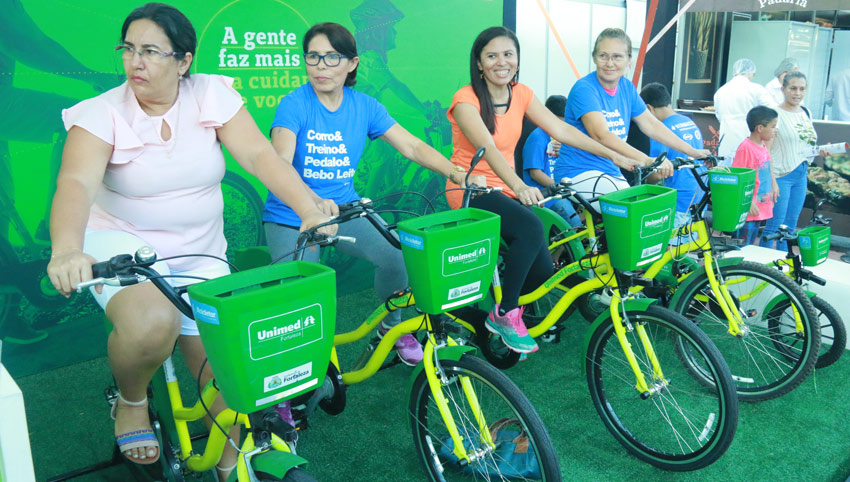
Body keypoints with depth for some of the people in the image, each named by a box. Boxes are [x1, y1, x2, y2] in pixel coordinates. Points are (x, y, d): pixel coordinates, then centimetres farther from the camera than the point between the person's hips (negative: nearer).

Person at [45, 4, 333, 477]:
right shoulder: (102, 113, -10)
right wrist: (67, 250, -46)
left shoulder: (212, 94, -5)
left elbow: (259, 154, -17)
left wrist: (310, 209, -33)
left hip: (200, 254, 3)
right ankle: (131, 402, 2)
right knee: (152, 322, -34)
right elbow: (76, 184, -25)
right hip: (123, 243, -2)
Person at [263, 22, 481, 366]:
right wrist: (315, 202, -47)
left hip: (344, 210, 3)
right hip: (291, 217, -3)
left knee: (398, 255, -20)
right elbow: (280, 165, -28)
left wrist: (456, 173, -18)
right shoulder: (294, 104, -13)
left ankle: (392, 327, 10)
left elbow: (412, 146, -2)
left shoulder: (364, 106, 0)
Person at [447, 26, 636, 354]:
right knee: (530, 227, -33)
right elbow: (488, 149, -30)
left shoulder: (521, 94, 5)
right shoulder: (466, 100, -14)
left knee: (543, 269, -13)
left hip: (505, 189, 6)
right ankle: (504, 315, -16)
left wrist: (614, 156, -3)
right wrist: (519, 186, -46)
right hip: (470, 191, -6)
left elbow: (561, 130, 2)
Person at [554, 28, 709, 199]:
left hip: (613, 172, 8)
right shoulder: (584, 89, -15)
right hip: (579, 173, -8)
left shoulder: (626, 87, 9)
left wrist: (693, 152, 11)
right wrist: (647, 161, -38)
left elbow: (652, 125, 15)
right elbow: (601, 135, -29)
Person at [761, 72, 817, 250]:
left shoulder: (806, 113, 11)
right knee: (775, 224, -5)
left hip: (801, 175, 7)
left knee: (790, 225, 13)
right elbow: (766, 150, -15)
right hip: (781, 175, -7)